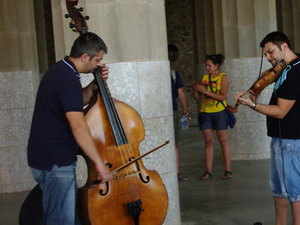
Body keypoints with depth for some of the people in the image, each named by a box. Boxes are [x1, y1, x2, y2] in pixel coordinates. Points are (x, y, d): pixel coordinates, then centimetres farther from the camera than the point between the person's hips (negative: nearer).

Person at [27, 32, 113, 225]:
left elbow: (78, 101, 26)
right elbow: (78, 126, -29)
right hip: (54, 163, -10)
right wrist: (99, 163, -26)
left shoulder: (61, 70, 11)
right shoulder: (68, 80, -22)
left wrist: (94, 85, 8)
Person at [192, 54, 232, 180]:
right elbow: (197, 98, 11)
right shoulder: (205, 77, 10)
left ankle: (228, 170, 4)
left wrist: (206, 91, -18)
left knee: (223, 141, -1)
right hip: (205, 113, 4)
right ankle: (208, 171, 8)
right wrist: (195, 89, -9)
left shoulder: (223, 77, -3)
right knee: (208, 142, 5)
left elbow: (223, 96, -15)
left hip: (219, 113, -4)